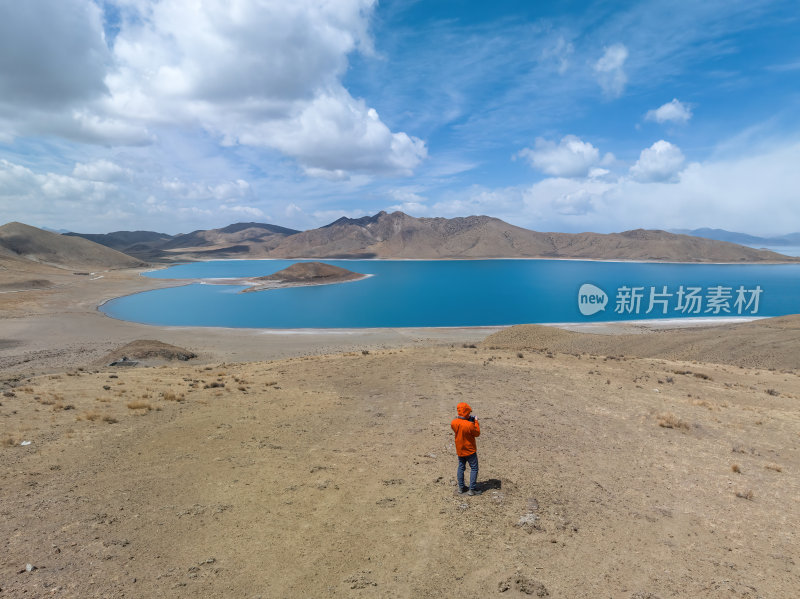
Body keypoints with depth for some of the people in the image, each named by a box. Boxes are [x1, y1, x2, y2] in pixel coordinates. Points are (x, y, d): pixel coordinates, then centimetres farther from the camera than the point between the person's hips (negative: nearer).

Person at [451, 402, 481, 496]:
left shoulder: (453, 423, -13)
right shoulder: (470, 425, -30)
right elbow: (477, 433, -13)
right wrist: (476, 422, -4)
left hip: (459, 450, 5)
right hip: (470, 450, -5)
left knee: (461, 467, 19)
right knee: (474, 469, 10)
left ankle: (461, 488, 27)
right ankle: (472, 489, 14)